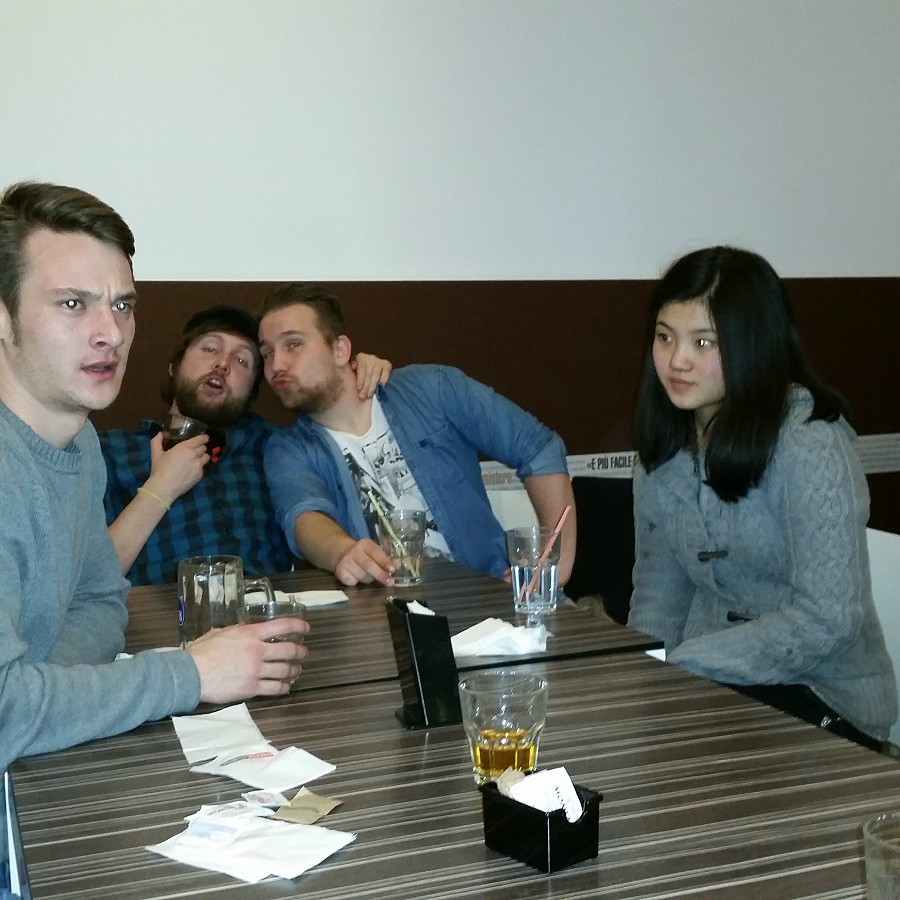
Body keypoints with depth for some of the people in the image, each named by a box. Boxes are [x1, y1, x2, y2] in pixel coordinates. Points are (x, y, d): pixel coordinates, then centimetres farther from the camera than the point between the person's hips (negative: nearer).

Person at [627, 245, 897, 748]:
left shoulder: (809, 446, -18)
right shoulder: (667, 447, 4)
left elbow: (829, 618, -23)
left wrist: (674, 664, -23)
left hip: (825, 701, -5)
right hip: (709, 683, 6)